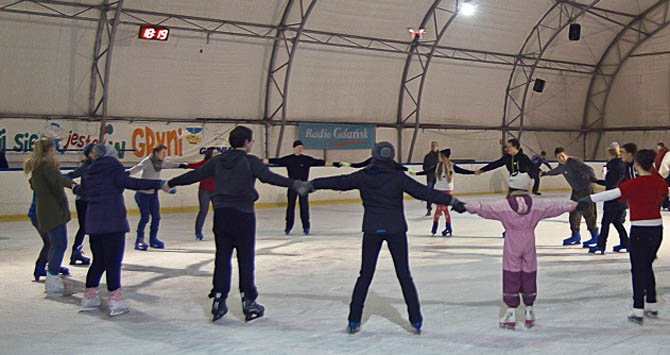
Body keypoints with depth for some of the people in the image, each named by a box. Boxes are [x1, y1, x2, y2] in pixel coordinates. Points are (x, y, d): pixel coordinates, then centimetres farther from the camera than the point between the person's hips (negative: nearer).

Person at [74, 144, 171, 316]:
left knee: (98, 260, 17)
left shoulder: (89, 171, 15)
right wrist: (159, 184, -22)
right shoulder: (112, 165, -4)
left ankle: (89, 297, 22)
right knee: (114, 261, -3)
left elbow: (83, 192, 28)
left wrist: (76, 189, 53)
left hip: (93, 223, 6)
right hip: (112, 221, -6)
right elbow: (128, 182, -19)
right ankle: (115, 301, -2)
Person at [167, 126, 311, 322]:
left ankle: (218, 300, 11)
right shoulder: (250, 161, -6)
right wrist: (294, 184, -26)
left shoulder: (218, 160, 8)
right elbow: (269, 177, -20)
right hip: (243, 214, -4)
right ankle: (249, 302, 10)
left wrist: (171, 183, 27)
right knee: (246, 258, 4)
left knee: (222, 257, 10)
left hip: (221, 212, 4)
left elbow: (195, 175, 14)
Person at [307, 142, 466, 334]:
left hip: (372, 230, 1)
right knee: (404, 275, 7)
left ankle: (354, 320, 11)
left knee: (365, 275, 10)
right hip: (396, 229, -1)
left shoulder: (363, 176, -1)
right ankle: (416, 320, 9)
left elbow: (338, 182, 8)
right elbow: (423, 192, -12)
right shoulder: (398, 176, -8)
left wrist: (312, 184, 21)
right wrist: (452, 201, -10)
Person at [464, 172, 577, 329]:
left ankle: (511, 313, 4)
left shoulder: (504, 205, -11)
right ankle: (529, 312, 22)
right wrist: (574, 205, 22)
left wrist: (466, 206, -3)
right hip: (529, 245, 3)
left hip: (512, 246, -3)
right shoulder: (535, 204, -3)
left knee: (511, 278, 3)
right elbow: (555, 206, 8)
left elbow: (483, 208, -12)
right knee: (529, 276, 13)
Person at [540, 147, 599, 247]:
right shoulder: (561, 166, 7)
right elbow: (555, 171, 30)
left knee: (588, 213, -7)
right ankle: (576, 235, 19)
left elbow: (588, 169, -28)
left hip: (586, 189, -8)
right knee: (573, 212, 8)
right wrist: (544, 173, 44)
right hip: (576, 191, 8)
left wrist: (593, 178, -46)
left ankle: (595, 236, 3)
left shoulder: (574, 162, -19)